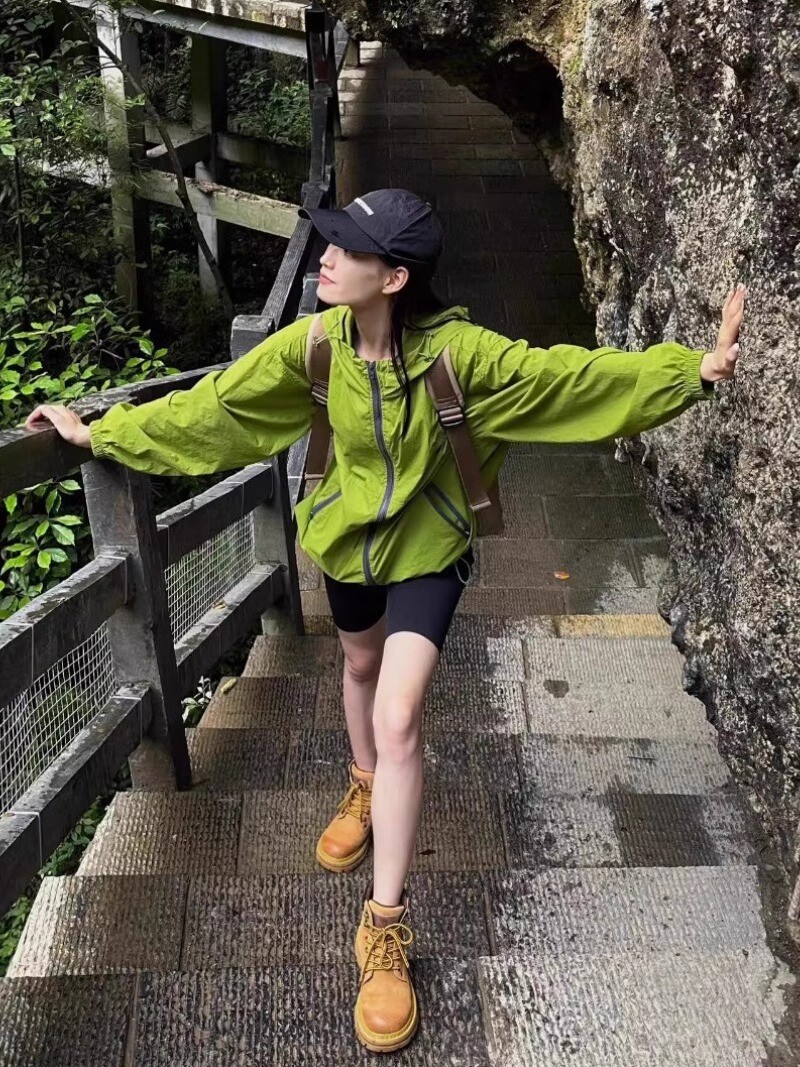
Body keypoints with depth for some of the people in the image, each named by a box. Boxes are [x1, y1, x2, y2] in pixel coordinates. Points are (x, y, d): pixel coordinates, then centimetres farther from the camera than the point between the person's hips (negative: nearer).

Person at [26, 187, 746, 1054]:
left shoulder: (459, 350, -27)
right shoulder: (313, 344, -18)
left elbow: (577, 376, -26)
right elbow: (208, 406, -11)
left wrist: (693, 370, -33)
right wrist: (101, 432, -7)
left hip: (427, 550, -3)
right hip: (347, 539, 4)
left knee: (398, 717, -14)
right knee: (361, 665, 27)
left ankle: (385, 924, 1)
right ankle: (364, 785, 59)